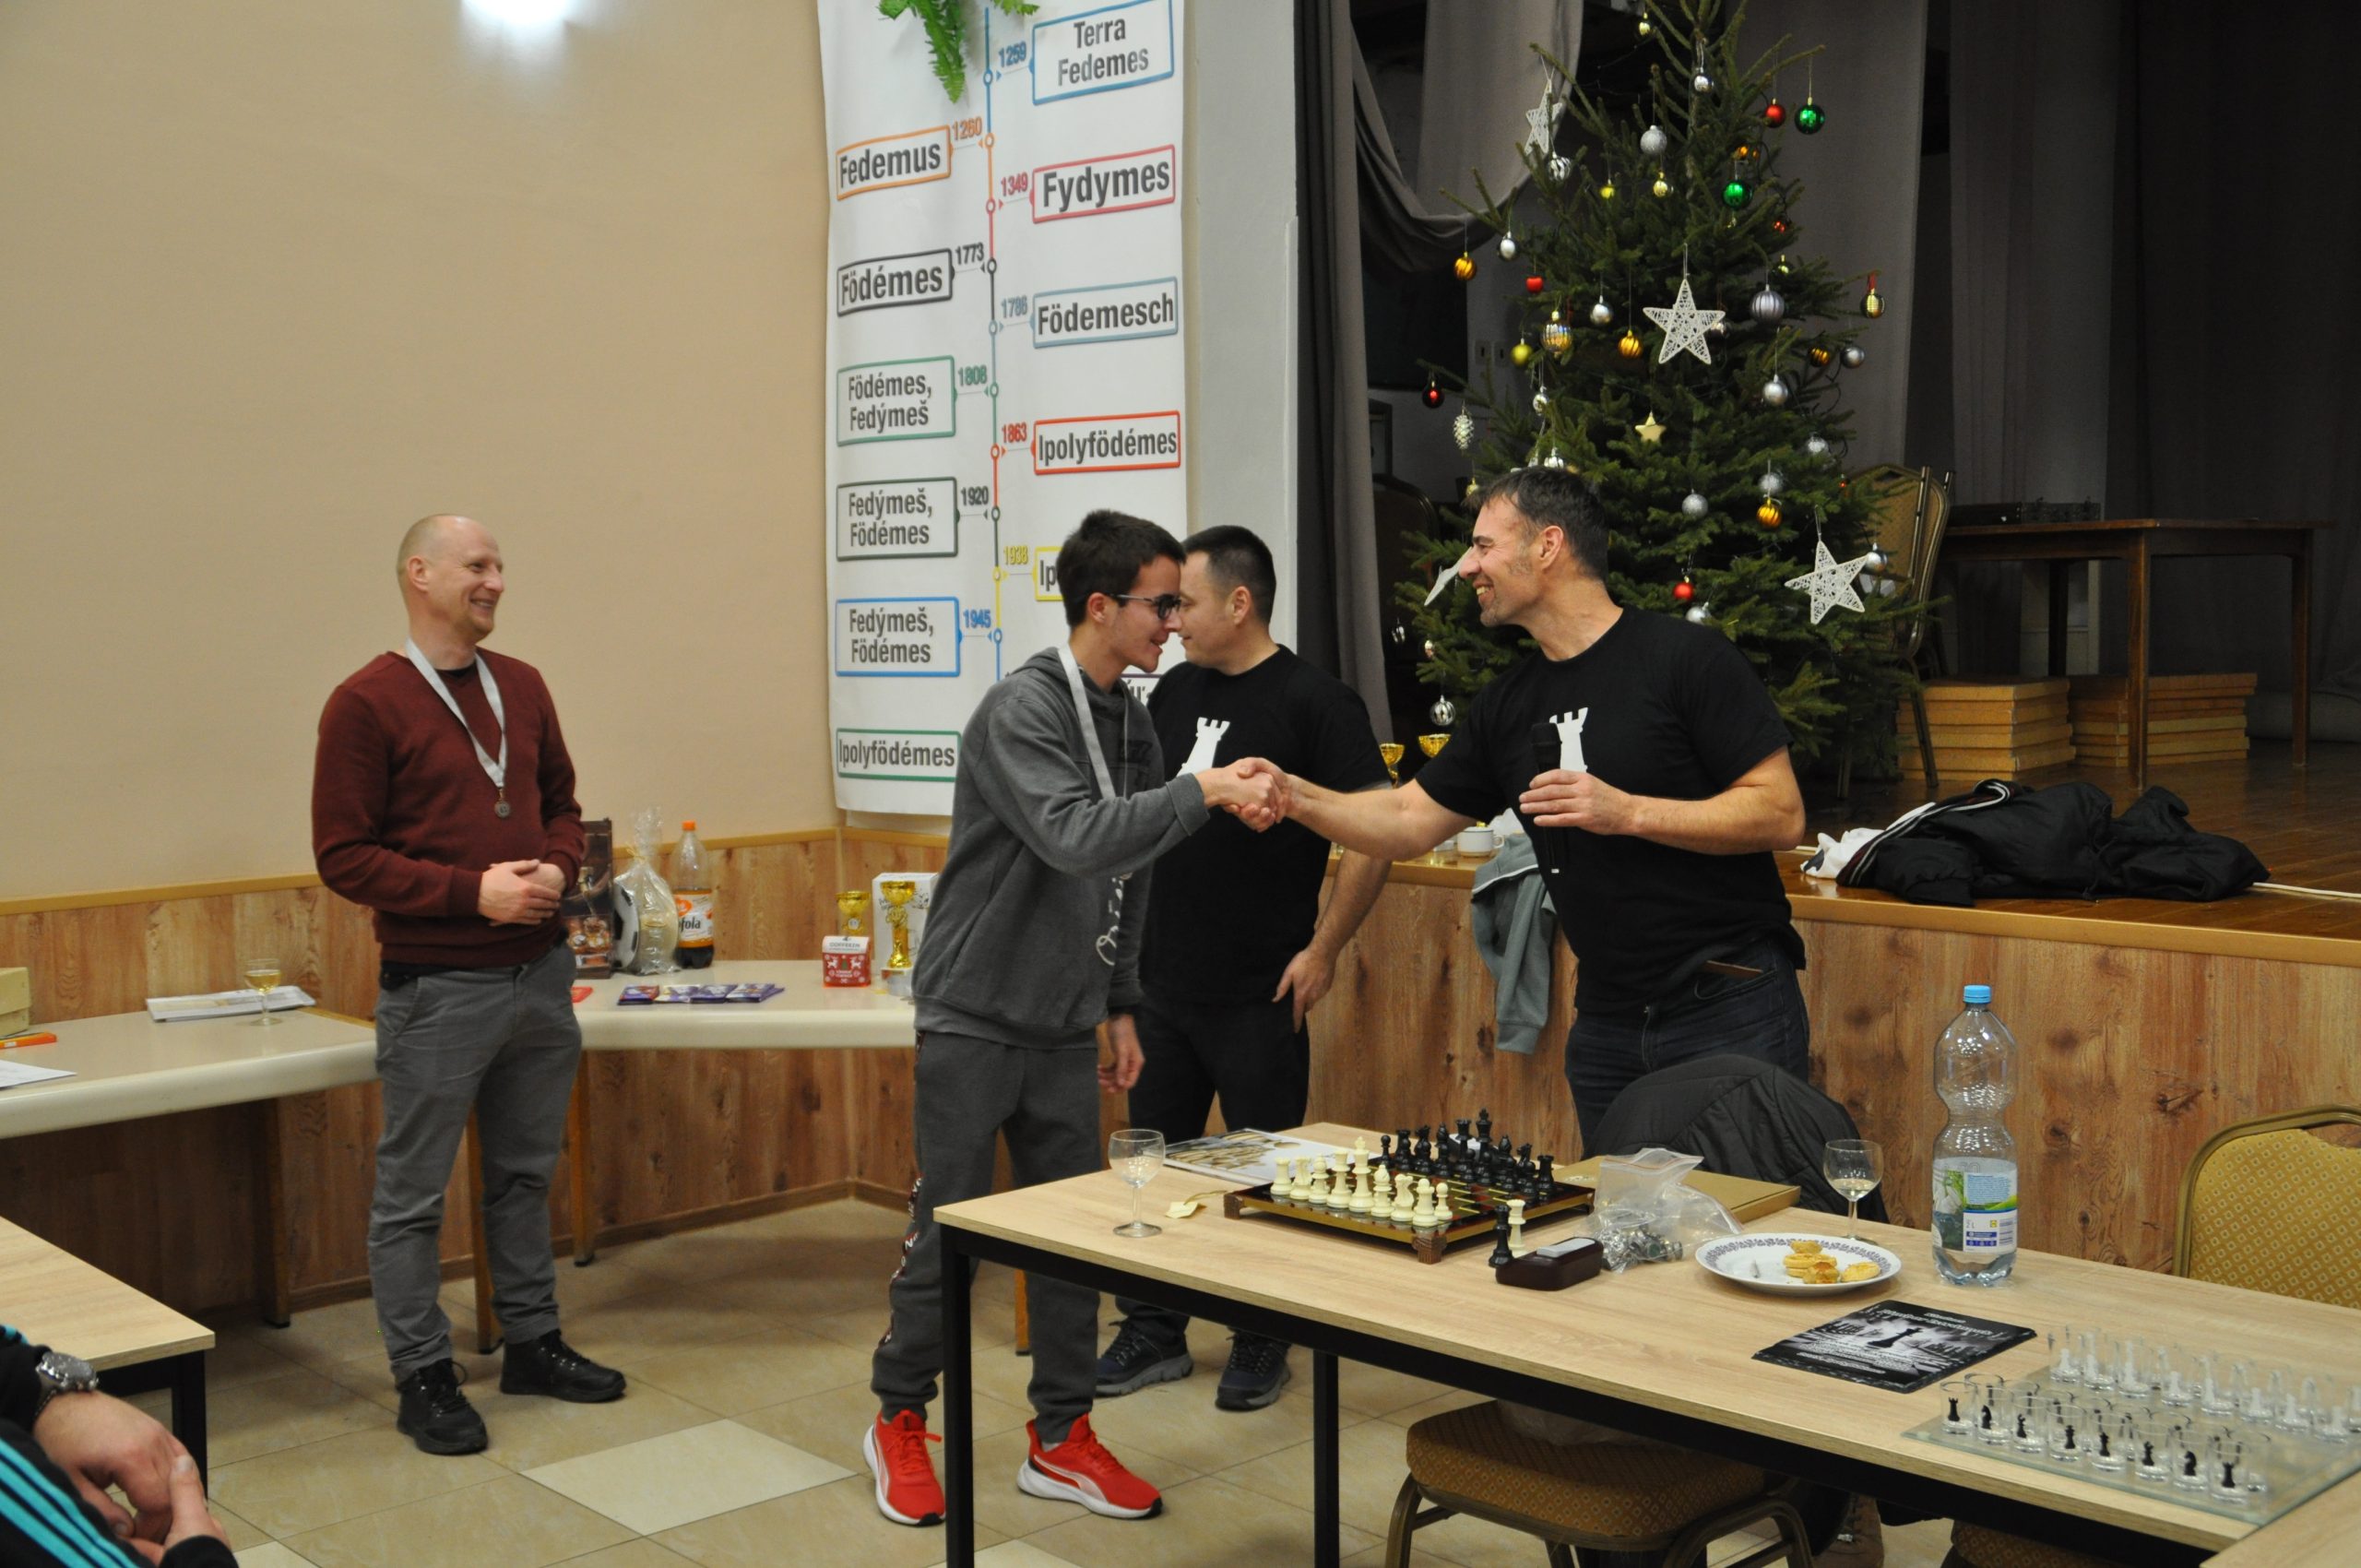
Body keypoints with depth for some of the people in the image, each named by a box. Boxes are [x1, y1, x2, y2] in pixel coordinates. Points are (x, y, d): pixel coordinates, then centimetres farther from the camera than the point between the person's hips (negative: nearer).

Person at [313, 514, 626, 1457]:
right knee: (413, 1193, 4)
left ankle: (532, 1343, 31)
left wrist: (557, 868, -4)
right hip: (437, 985, -6)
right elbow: (342, 856, -12)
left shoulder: (521, 687, 9)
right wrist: (473, 892, -19)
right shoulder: (367, 704, -10)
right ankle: (423, 1378, 17)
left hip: (539, 972, 6)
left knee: (525, 1174, 17)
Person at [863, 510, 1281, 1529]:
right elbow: (1077, 841, -32)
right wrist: (1200, 792, -29)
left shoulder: (1130, 721, 8)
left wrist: (1120, 1005, 15)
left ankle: (1061, 1441, 20)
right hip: (975, 1018, -7)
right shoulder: (1022, 709, -16)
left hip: (1064, 1027, 7)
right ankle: (899, 1422, 21)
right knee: (949, 1230, 2)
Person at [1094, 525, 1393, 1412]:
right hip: (1163, 981, 6)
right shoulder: (1175, 691, 8)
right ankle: (1155, 1335, 27)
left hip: (1258, 995, -6)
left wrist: (1324, 952, -14)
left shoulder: (1313, 701, -11)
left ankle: (1262, 1344, 22)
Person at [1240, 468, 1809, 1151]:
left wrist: (1627, 812, -22)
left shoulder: (1686, 658, -10)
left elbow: (1781, 814, -14)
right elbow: (1407, 821, 11)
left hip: (1730, 1013, -6)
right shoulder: (1509, 704, 10)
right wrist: (1297, 797, -5)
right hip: (1607, 1023, 6)